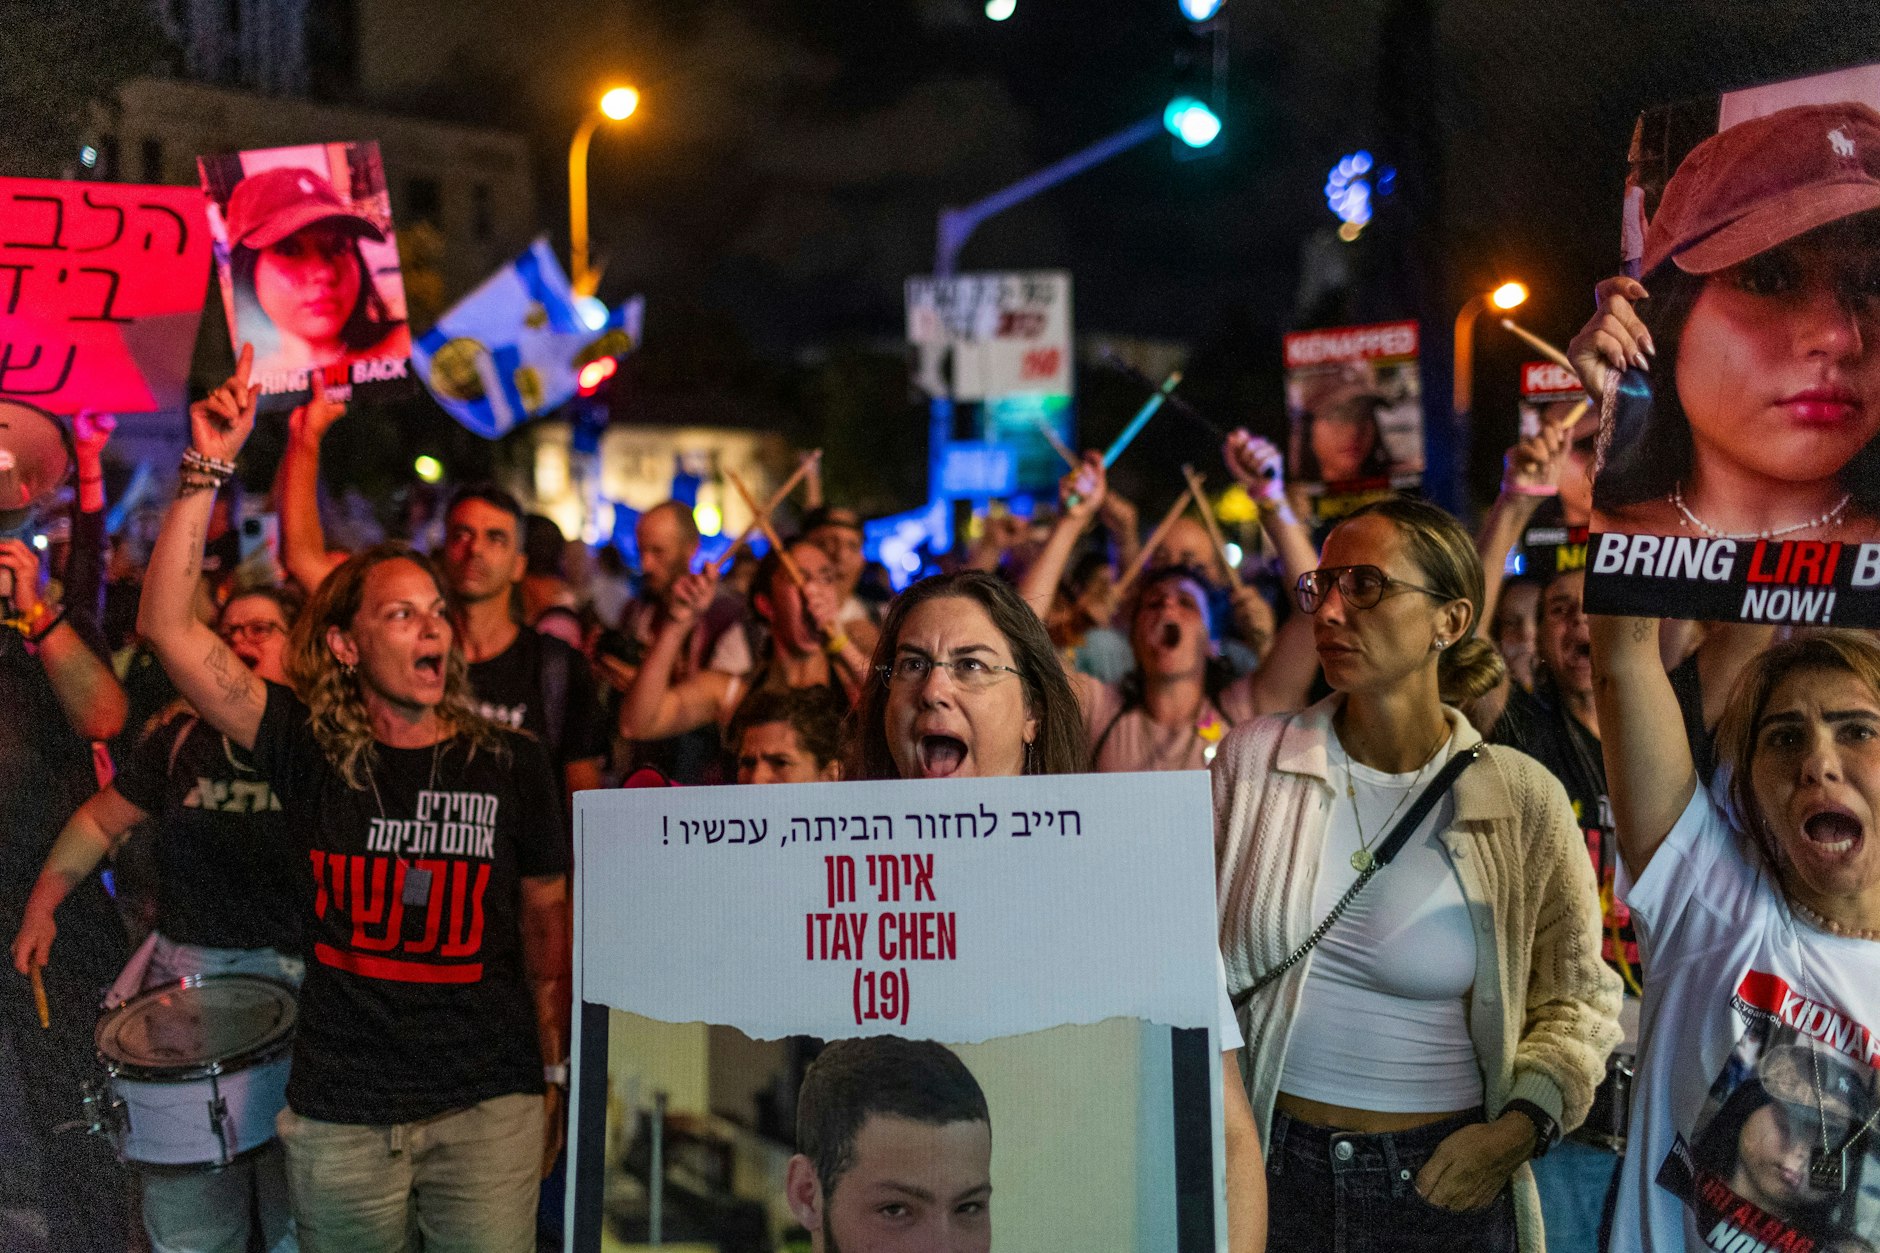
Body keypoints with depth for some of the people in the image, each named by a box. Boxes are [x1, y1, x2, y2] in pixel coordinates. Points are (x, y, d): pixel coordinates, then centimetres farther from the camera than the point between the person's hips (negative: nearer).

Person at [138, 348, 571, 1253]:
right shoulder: (310, 750, -3)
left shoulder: (512, 765, -1)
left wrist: (556, 1080, 9)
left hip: (488, 1109, 0)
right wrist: (208, 470, -16)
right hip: (339, 1118, 0)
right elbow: (168, 628, -10)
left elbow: (546, 918, 7)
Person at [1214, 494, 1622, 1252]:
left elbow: (1579, 1002, 3)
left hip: (1444, 1182, -1)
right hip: (1273, 1164, 2)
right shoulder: (1253, 758, -3)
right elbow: (1190, 948, 7)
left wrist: (1521, 1126, -11)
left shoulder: (1522, 800, -7)